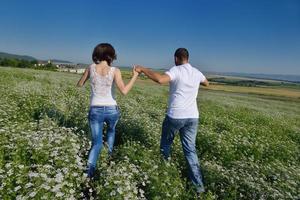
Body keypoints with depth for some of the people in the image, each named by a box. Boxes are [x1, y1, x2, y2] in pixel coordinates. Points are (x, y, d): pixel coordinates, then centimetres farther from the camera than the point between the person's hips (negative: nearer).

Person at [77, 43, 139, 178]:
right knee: (111, 130, 34)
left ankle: (90, 168, -12)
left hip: (95, 110, 1)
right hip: (111, 110, 0)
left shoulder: (91, 68, 0)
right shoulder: (114, 71, -8)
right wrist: (135, 76, -7)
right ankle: (109, 153, 44)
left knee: (96, 143, 9)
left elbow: (79, 84, 13)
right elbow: (124, 91, -19)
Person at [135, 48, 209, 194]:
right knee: (190, 150, 11)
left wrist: (143, 69, -17)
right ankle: (198, 184, 11)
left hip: (175, 116, -5)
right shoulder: (197, 73, 10)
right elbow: (206, 83, 32)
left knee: (165, 144, 20)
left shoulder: (176, 70, -10)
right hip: (192, 117, 5)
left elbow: (160, 79, -30)